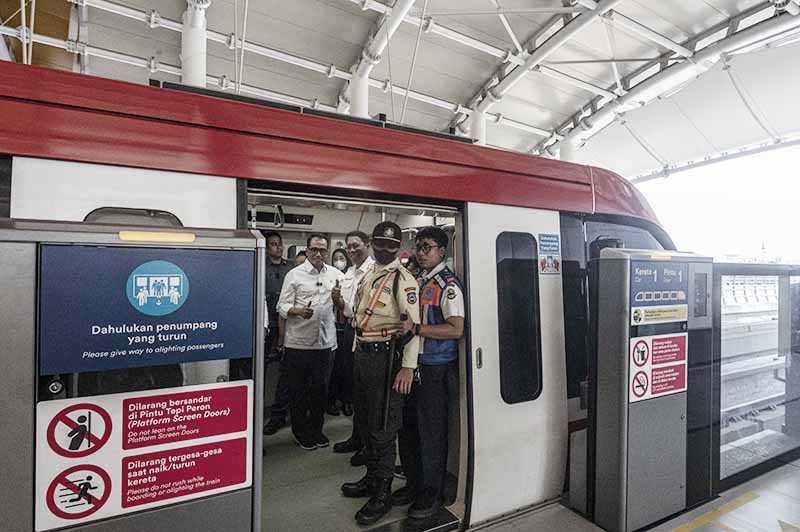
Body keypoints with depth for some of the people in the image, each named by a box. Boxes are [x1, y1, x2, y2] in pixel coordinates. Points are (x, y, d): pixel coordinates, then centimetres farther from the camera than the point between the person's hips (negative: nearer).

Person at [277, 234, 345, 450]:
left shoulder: (336, 275, 7)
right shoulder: (294, 275, -3)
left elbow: (344, 306, 12)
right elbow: (282, 306, -6)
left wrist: (338, 299, -10)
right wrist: (298, 311, -25)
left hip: (325, 341, 3)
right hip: (298, 342, -3)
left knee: (320, 388, 13)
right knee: (298, 389, 10)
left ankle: (316, 429, 32)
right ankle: (301, 432, 28)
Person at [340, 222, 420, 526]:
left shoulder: (402, 279, -12)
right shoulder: (368, 276, 13)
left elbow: (413, 324, -18)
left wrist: (408, 366, -23)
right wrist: (357, 350, 19)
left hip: (385, 356, -8)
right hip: (363, 355, 8)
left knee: (382, 426, 2)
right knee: (366, 420, 19)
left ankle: (382, 493, 19)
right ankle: (372, 478, 38)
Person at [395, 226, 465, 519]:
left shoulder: (448, 284, -13)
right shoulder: (418, 280, 11)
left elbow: (456, 329, -21)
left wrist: (416, 328, -23)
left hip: (437, 369, -8)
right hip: (413, 363, 8)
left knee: (432, 433, 7)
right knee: (408, 427, 17)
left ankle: (432, 494, 26)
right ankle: (414, 484, 36)